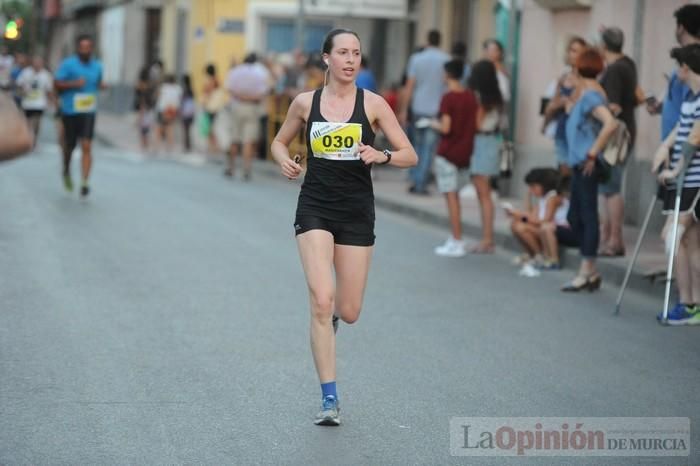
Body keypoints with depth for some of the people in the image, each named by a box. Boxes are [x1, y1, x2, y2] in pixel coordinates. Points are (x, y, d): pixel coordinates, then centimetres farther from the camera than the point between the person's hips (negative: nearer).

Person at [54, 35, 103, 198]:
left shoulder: (97, 66, 8)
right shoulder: (68, 64, -5)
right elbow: (57, 85, -8)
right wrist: (74, 84, -21)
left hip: (88, 112, 2)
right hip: (70, 111, -2)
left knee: (87, 147, -11)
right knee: (70, 145, 12)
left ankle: (85, 183, -14)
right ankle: (66, 170, 42)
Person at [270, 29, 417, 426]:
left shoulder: (373, 104, -2)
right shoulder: (306, 103, 2)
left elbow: (410, 155, -2)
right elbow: (280, 142, 18)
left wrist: (382, 156, -22)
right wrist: (285, 161, -5)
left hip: (357, 213, 1)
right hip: (315, 209, -1)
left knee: (348, 313, 6)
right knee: (321, 301, -16)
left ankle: (331, 315, 47)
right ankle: (330, 400, -9)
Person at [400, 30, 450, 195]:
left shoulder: (416, 58, 1)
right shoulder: (446, 60, -2)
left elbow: (409, 86, 0)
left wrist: (403, 110, 4)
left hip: (418, 108, 2)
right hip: (437, 109, -2)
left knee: (417, 146, 15)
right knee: (429, 148, 0)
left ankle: (414, 181, 11)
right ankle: (421, 184, -3)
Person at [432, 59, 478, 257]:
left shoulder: (448, 98, -14)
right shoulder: (471, 96, 5)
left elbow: (446, 128, -18)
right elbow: (476, 125, 6)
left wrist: (435, 124, 0)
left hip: (447, 152, -7)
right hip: (465, 151, 7)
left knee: (451, 196, -4)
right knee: (454, 195, 16)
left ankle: (457, 242, -5)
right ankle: (455, 239, 18)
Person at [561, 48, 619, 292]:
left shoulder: (591, 95, -15)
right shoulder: (585, 93, 13)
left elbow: (610, 124, -28)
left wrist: (593, 153, -23)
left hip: (587, 165, -10)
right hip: (579, 163, 10)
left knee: (588, 217, -5)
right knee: (575, 217, 13)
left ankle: (586, 273, -2)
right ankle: (590, 272, 19)